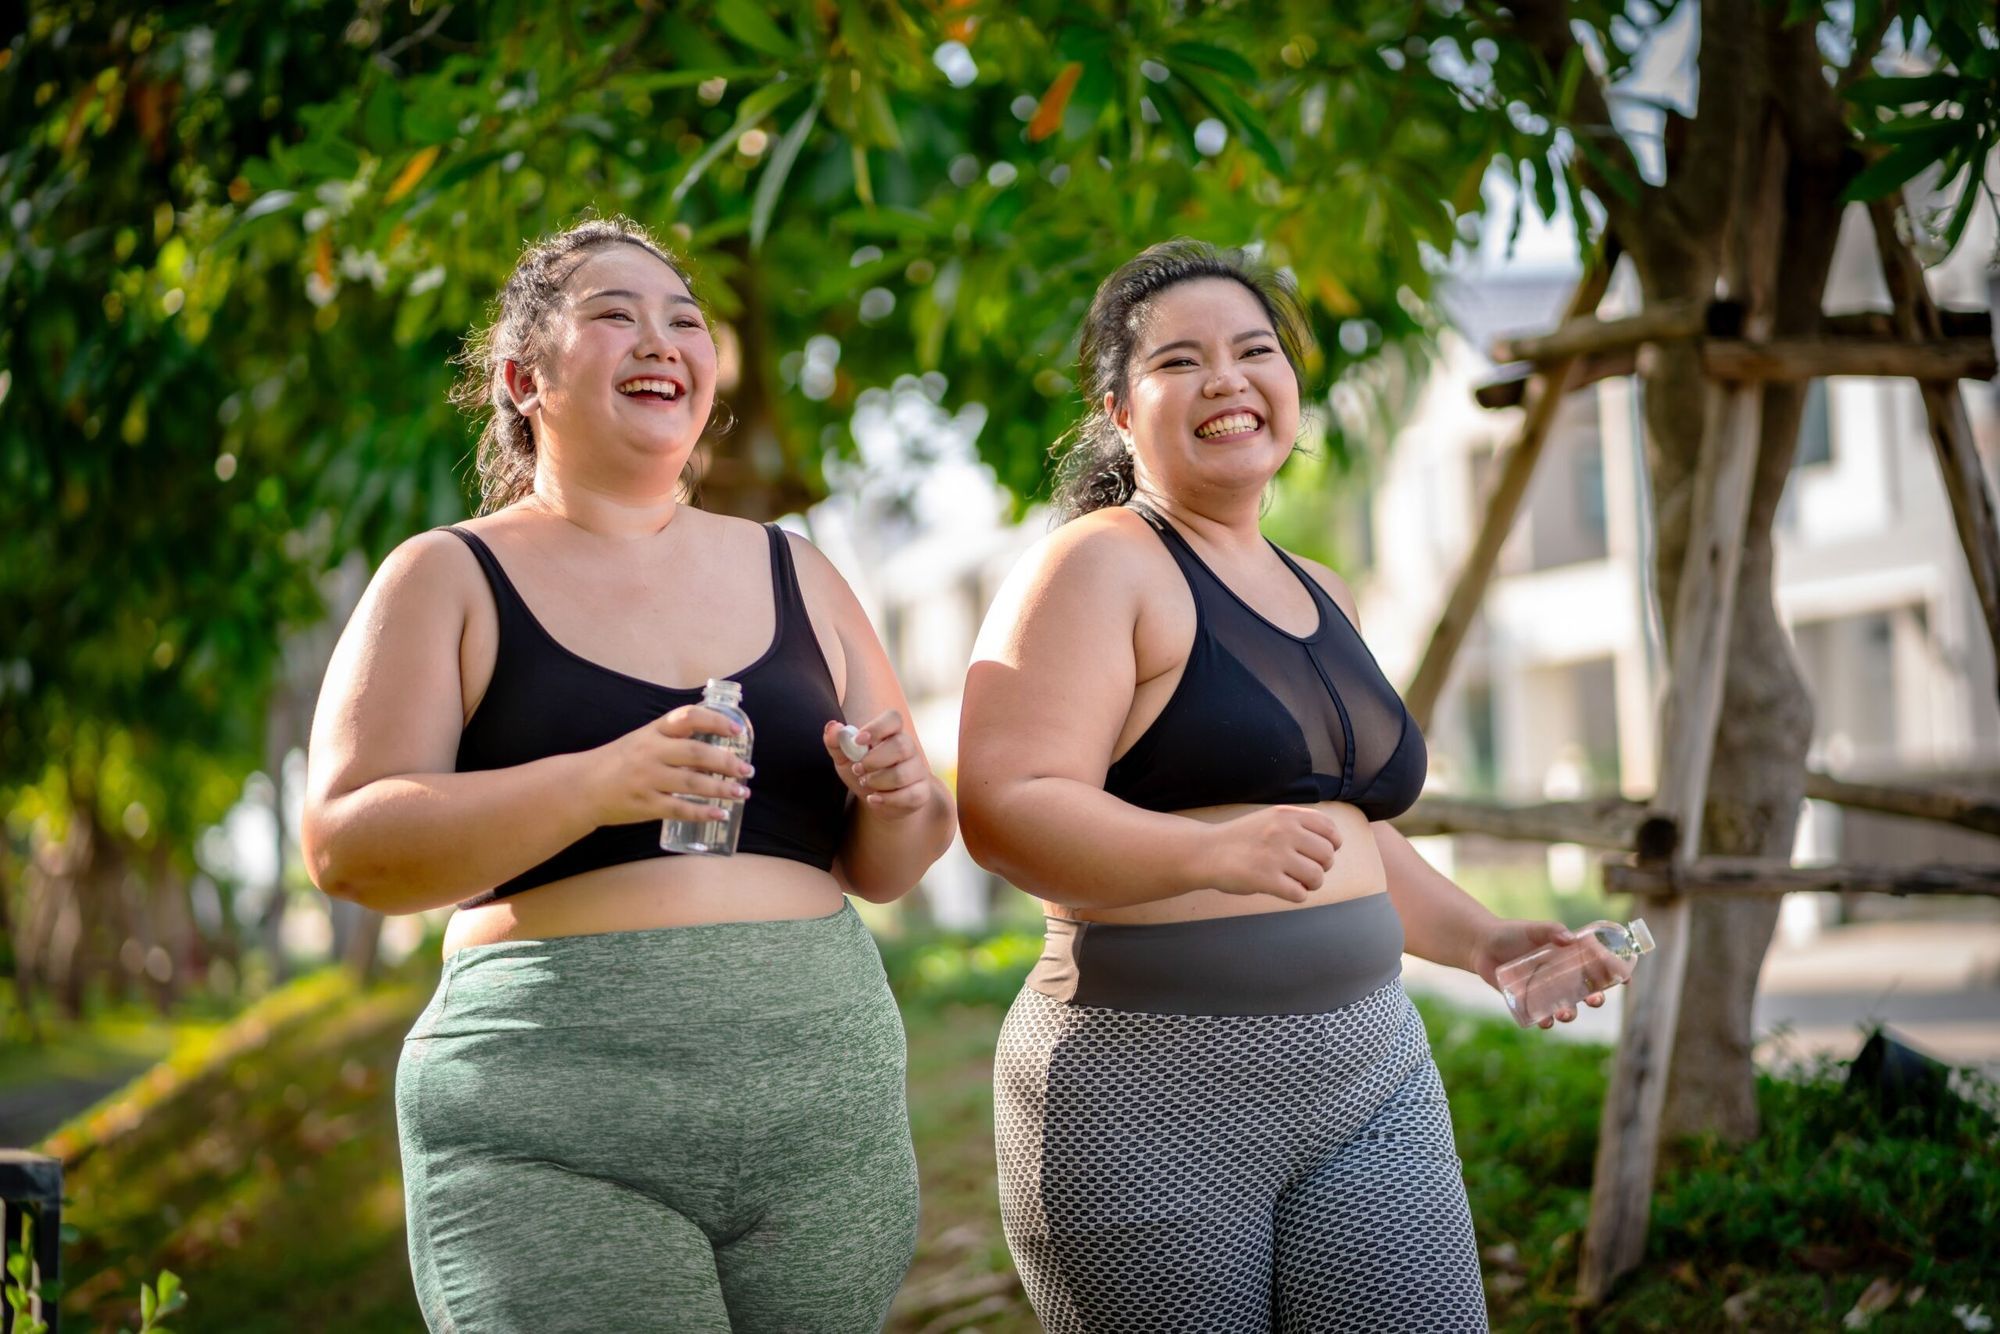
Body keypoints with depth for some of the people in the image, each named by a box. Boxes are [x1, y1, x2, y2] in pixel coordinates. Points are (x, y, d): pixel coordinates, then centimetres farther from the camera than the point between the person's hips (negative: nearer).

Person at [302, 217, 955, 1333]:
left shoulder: (793, 573, 16)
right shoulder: (449, 580, 5)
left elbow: (887, 867, 19)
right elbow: (346, 844, -7)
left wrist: (899, 798, -4)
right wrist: (593, 787, -19)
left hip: (827, 1114, 4)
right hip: (553, 1126, -4)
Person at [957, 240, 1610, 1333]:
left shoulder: (1320, 596, 18)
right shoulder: (1096, 567, -6)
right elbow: (1003, 807, -19)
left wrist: (1480, 940, 18)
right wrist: (1212, 854, -33)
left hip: (1369, 1068, 7)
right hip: (1152, 1089, -6)